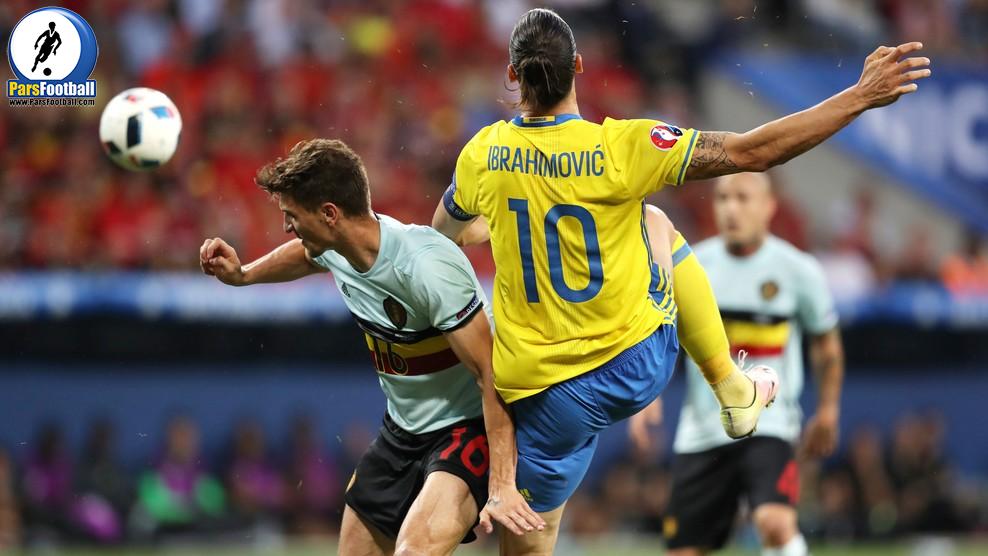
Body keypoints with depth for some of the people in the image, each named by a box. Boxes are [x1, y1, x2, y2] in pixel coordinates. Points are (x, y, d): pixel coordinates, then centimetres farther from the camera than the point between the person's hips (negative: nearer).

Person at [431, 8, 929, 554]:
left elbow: (444, 231, 14)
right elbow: (751, 151, -18)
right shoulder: (619, 148, -19)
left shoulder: (483, 154, -9)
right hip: (637, 365, 0)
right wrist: (861, 96, -13)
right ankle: (734, 392, 38)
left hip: (541, 394, 0)